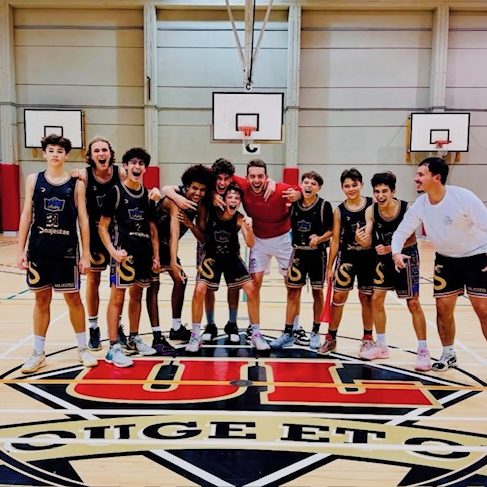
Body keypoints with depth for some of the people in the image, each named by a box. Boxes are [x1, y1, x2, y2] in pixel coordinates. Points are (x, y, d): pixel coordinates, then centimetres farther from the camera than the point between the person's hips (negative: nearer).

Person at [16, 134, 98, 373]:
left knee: (73, 298, 7)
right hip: (38, 249, 2)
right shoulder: (34, 180, 4)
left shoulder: (76, 184, -1)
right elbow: (26, 215, 4)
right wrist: (21, 249, 0)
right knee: (42, 299, 10)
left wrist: (86, 254, -4)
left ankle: (83, 348, 21)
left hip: (67, 250, -1)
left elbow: (83, 220, -1)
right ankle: (38, 353, 20)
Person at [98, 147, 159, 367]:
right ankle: (114, 348, 0)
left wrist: (156, 254, 10)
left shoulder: (147, 194, 10)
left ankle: (133, 339, 28)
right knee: (117, 298, -4)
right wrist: (112, 250, -18)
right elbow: (102, 226, -6)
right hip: (123, 251, -6)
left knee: (137, 295, 15)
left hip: (143, 252, 6)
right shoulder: (115, 192, -5)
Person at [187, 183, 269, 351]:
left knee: (252, 289, -7)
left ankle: (256, 334, 8)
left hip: (232, 257, 1)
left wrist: (249, 227, -41)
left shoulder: (239, 219, -17)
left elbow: (250, 244, -25)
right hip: (212, 257, -1)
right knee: (199, 290, -16)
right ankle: (195, 336, 0)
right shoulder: (210, 212, -17)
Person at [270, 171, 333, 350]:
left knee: (317, 293, 8)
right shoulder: (293, 204, 2)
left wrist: (319, 239, -24)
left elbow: (331, 231, -7)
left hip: (317, 254, -2)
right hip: (298, 253, 2)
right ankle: (288, 334, 10)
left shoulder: (324, 206, -7)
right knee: (293, 293, 3)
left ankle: (315, 333, 22)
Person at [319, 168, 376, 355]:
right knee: (338, 297, 3)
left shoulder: (372, 205, -4)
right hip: (347, 257, 1)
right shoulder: (339, 211, -2)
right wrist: (329, 266, 1)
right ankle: (331, 338, 16)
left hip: (369, 257, 0)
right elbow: (335, 240, 1)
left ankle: (368, 337, 26)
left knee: (367, 297, 10)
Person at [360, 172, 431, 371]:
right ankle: (381, 346, 17)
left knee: (413, 303, -3)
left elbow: (411, 239, -17)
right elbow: (369, 240, -13)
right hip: (384, 258, 4)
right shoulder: (371, 211, -12)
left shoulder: (407, 209, -22)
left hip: (406, 257, -4)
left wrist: (389, 248, -29)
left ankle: (423, 351, 8)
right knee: (376, 299, 3)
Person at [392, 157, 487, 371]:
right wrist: (396, 252, -24)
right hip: (446, 259, 5)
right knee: (443, 308, 5)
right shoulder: (420, 204, -10)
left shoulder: (463, 197, -25)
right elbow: (402, 231, -4)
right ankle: (448, 354, 24)